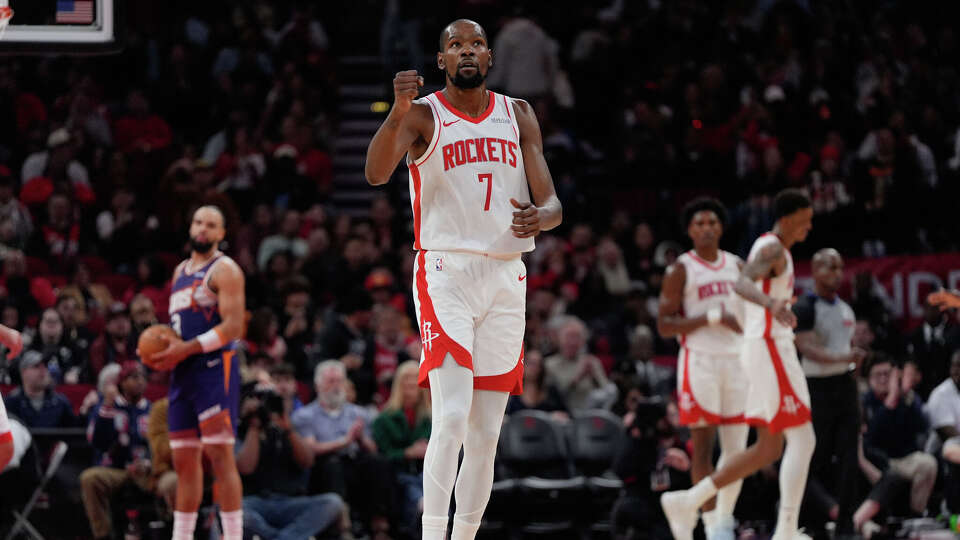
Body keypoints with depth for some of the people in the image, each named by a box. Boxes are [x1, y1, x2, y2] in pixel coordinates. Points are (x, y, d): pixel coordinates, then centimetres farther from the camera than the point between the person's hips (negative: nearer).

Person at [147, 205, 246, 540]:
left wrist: (186, 349, -19)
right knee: (184, 460, 10)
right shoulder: (181, 271, 20)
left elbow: (233, 325, -15)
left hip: (215, 368, -8)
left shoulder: (224, 270, -5)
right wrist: (163, 351, 8)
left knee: (220, 455, -12)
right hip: (183, 374, 8)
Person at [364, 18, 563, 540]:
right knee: (452, 418, -19)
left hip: (505, 277, 5)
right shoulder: (423, 115, -3)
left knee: (486, 432, 6)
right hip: (446, 274, -5)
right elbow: (376, 173, -21)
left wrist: (540, 217, -20)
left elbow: (551, 202, 5)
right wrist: (398, 111, -38)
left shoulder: (519, 116, 10)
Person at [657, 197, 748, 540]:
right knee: (703, 446, -5)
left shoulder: (737, 267, 13)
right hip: (699, 360, -5)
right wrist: (711, 318, -18)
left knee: (737, 449, 4)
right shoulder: (681, 270, -2)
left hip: (736, 360, 5)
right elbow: (664, 325, -9)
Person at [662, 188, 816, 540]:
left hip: (768, 349, 10)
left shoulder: (769, 247, 18)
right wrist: (772, 304, -51)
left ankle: (687, 501, 10)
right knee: (802, 441, -11)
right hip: (770, 349, -10)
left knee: (768, 449, 11)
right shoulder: (773, 249, -12)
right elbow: (742, 283, -32)